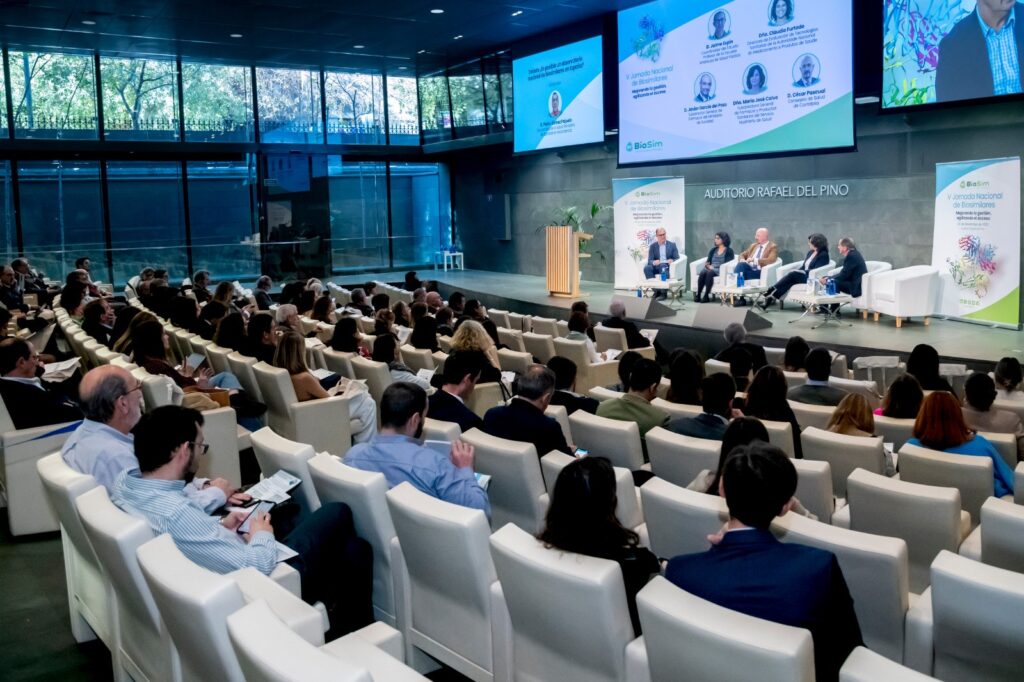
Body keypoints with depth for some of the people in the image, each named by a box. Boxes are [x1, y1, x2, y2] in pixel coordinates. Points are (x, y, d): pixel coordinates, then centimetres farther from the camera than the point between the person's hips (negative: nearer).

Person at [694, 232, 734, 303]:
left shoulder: (729, 251, 7)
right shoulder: (713, 250, 23)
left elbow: (728, 264, -5)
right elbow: (708, 261, 17)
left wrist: (715, 268, -15)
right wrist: (708, 265, -9)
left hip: (721, 270, -4)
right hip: (711, 269, 4)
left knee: (709, 273, -37)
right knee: (702, 272, -31)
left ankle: (706, 296, -38)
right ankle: (697, 295, -36)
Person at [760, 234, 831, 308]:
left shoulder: (823, 255, -5)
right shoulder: (810, 252, 19)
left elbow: (815, 270, -14)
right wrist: (796, 271, -3)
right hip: (804, 275, 7)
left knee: (792, 274, -28)